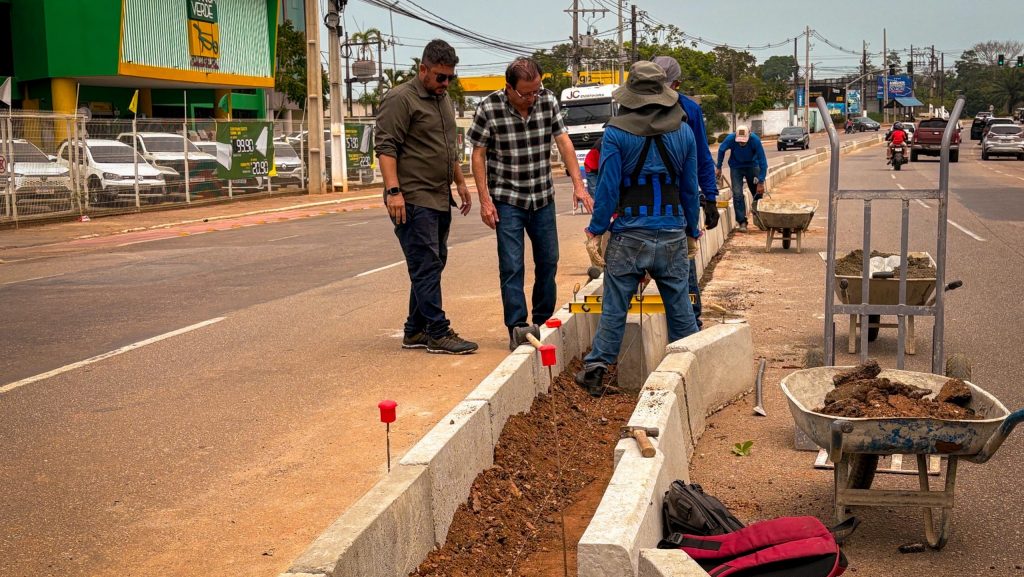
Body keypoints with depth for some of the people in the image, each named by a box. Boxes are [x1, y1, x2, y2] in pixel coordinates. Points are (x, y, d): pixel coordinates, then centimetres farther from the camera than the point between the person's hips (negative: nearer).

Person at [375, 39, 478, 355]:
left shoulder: (443, 99, 20)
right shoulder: (401, 99, -8)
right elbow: (386, 147, -15)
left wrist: (460, 182, 27)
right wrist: (393, 191, -23)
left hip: (440, 200, 9)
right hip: (414, 200, -9)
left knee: (431, 266, 10)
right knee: (426, 267, -9)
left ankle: (415, 331, 16)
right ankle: (438, 333, -7)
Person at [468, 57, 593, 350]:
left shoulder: (548, 100, -4)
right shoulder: (488, 108, -14)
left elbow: (564, 142, -2)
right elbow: (478, 155, -7)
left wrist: (578, 185, -10)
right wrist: (485, 200, -11)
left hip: (543, 197, 4)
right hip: (507, 200, -4)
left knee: (548, 262, 11)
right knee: (512, 267, -6)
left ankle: (543, 323, 26)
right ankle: (517, 329, 1)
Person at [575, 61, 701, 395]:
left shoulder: (616, 133, -7)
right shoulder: (683, 132, 3)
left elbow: (608, 187, -8)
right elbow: (690, 188, 8)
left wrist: (595, 228, 4)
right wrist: (692, 231, 19)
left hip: (629, 237, -2)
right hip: (673, 235, 3)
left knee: (614, 308, 5)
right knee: (680, 308, 11)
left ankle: (596, 370, 9)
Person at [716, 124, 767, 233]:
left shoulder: (755, 140, -32)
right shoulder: (730, 139, -29)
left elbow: (762, 162, -25)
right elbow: (721, 150, -5)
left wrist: (761, 182, -25)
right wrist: (718, 167, 3)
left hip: (752, 166, 0)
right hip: (736, 167, 0)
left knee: (758, 192, 5)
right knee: (737, 194, -10)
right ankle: (742, 222, -4)